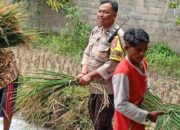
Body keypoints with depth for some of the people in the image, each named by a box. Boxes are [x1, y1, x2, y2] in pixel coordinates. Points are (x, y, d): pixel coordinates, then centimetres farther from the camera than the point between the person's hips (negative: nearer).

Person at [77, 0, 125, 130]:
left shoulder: (117, 35, -21)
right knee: (94, 117, 23)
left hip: (108, 87, -9)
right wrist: (83, 73, -9)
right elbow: (87, 53, 8)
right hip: (95, 85, 9)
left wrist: (90, 76, -22)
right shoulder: (96, 30, 6)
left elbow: (113, 64, -26)